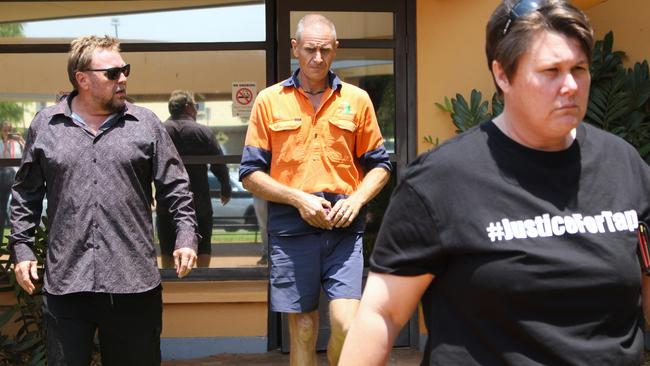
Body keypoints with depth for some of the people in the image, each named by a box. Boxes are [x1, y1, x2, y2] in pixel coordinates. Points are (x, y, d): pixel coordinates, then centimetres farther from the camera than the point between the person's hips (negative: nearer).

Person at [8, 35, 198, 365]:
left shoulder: (146, 123, 6)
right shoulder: (44, 125, 8)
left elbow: (176, 188, 6)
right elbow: (25, 196, 13)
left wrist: (185, 237, -5)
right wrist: (21, 249, 6)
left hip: (134, 281, 0)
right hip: (65, 282, 0)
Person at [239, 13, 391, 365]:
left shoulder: (356, 99, 7)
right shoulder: (270, 100, 5)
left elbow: (379, 165, 13)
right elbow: (251, 174, 4)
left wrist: (356, 200, -6)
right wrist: (299, 199, -9)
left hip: (343, 227, 0)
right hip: (290, 229, 0)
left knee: (346, 323, -12)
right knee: (302, 330, 7)